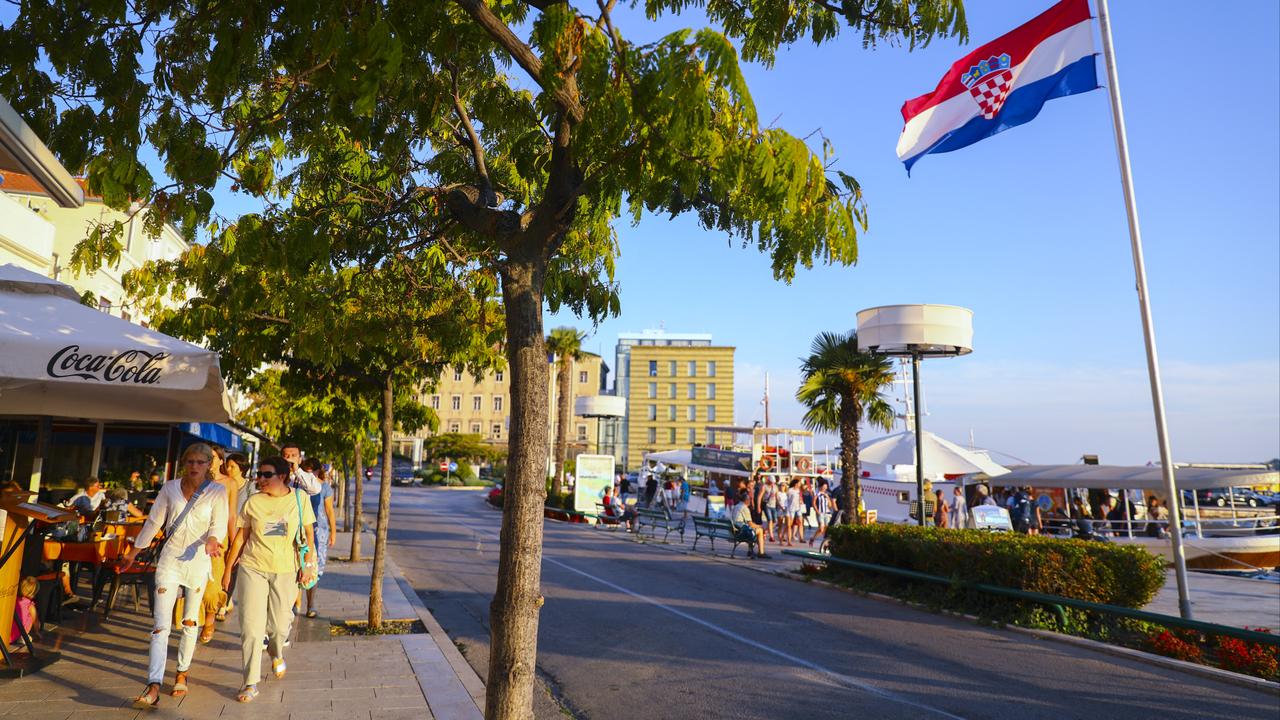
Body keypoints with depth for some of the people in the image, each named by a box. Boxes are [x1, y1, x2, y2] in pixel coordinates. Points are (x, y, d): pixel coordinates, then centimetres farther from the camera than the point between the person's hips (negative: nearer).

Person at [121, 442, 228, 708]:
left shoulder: (217, 492, -4)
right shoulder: (170, 488, 2)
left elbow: (219, 525, -8)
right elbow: (153, 522, 10)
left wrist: (212, 541, -30)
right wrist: (133, 553, 15)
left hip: (198, 560, -1)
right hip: (170, 559, 1)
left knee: (190, 622, 11)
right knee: (161, 624, -7)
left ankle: (182, 674, 28)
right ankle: (153, 688, -12)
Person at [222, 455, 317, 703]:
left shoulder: (299, 498, -2)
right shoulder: (253, 501, -1)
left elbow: (308, 532, 3)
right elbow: (241, 536, 6)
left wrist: (309, 564, -3)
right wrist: (228, 569, 7)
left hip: (285, 571, 0)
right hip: (252, 569, 0)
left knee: (279, 625, 9)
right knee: (251, 627, -4)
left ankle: (276, 653, 44)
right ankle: (251, 683, 7)